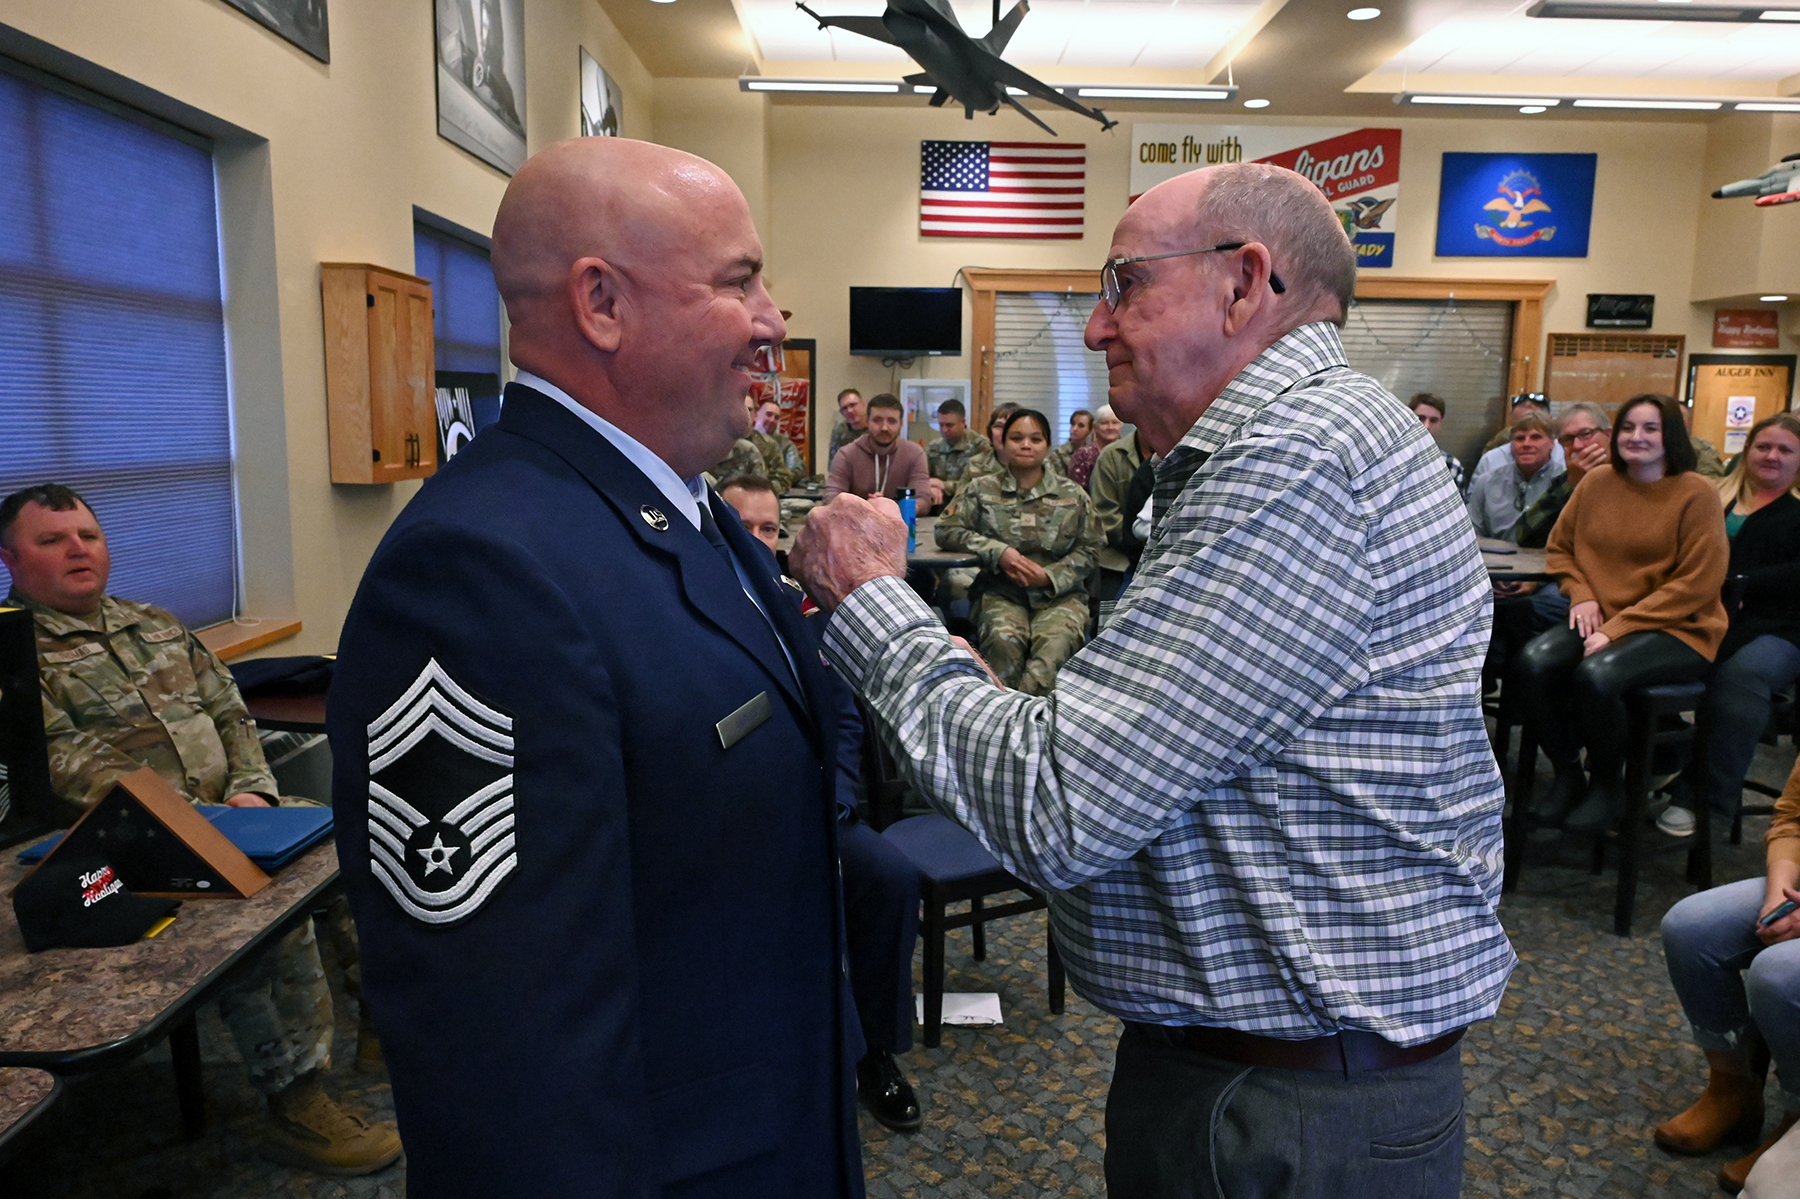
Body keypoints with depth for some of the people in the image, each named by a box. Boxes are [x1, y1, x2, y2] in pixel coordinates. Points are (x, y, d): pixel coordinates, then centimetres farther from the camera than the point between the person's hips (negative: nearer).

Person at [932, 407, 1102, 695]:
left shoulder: (1073, 496, 11)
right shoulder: (983, 489, 10)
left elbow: (1089, 548, 8)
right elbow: (946, 531, 2)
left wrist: (1050, 575, -10)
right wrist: (998, 552, -11)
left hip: (1059, 594, 1)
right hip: (1000, 593, 0)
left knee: (1055, 642, -34)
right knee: (1004, 641, -35)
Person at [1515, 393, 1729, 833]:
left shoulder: (1697, 494, -7)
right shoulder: (1597, 481, 6)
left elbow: (1697, 584, -11)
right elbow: (1559, 548, 17)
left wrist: (1617, 628, -17)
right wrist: (1582, 596, -3)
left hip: (1677, 630, -4)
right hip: (1600, 619, 4)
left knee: (1595, 675, -32)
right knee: (1533, 662, -25)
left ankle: (1608, 785, -4)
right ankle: (1566, 775, -3)